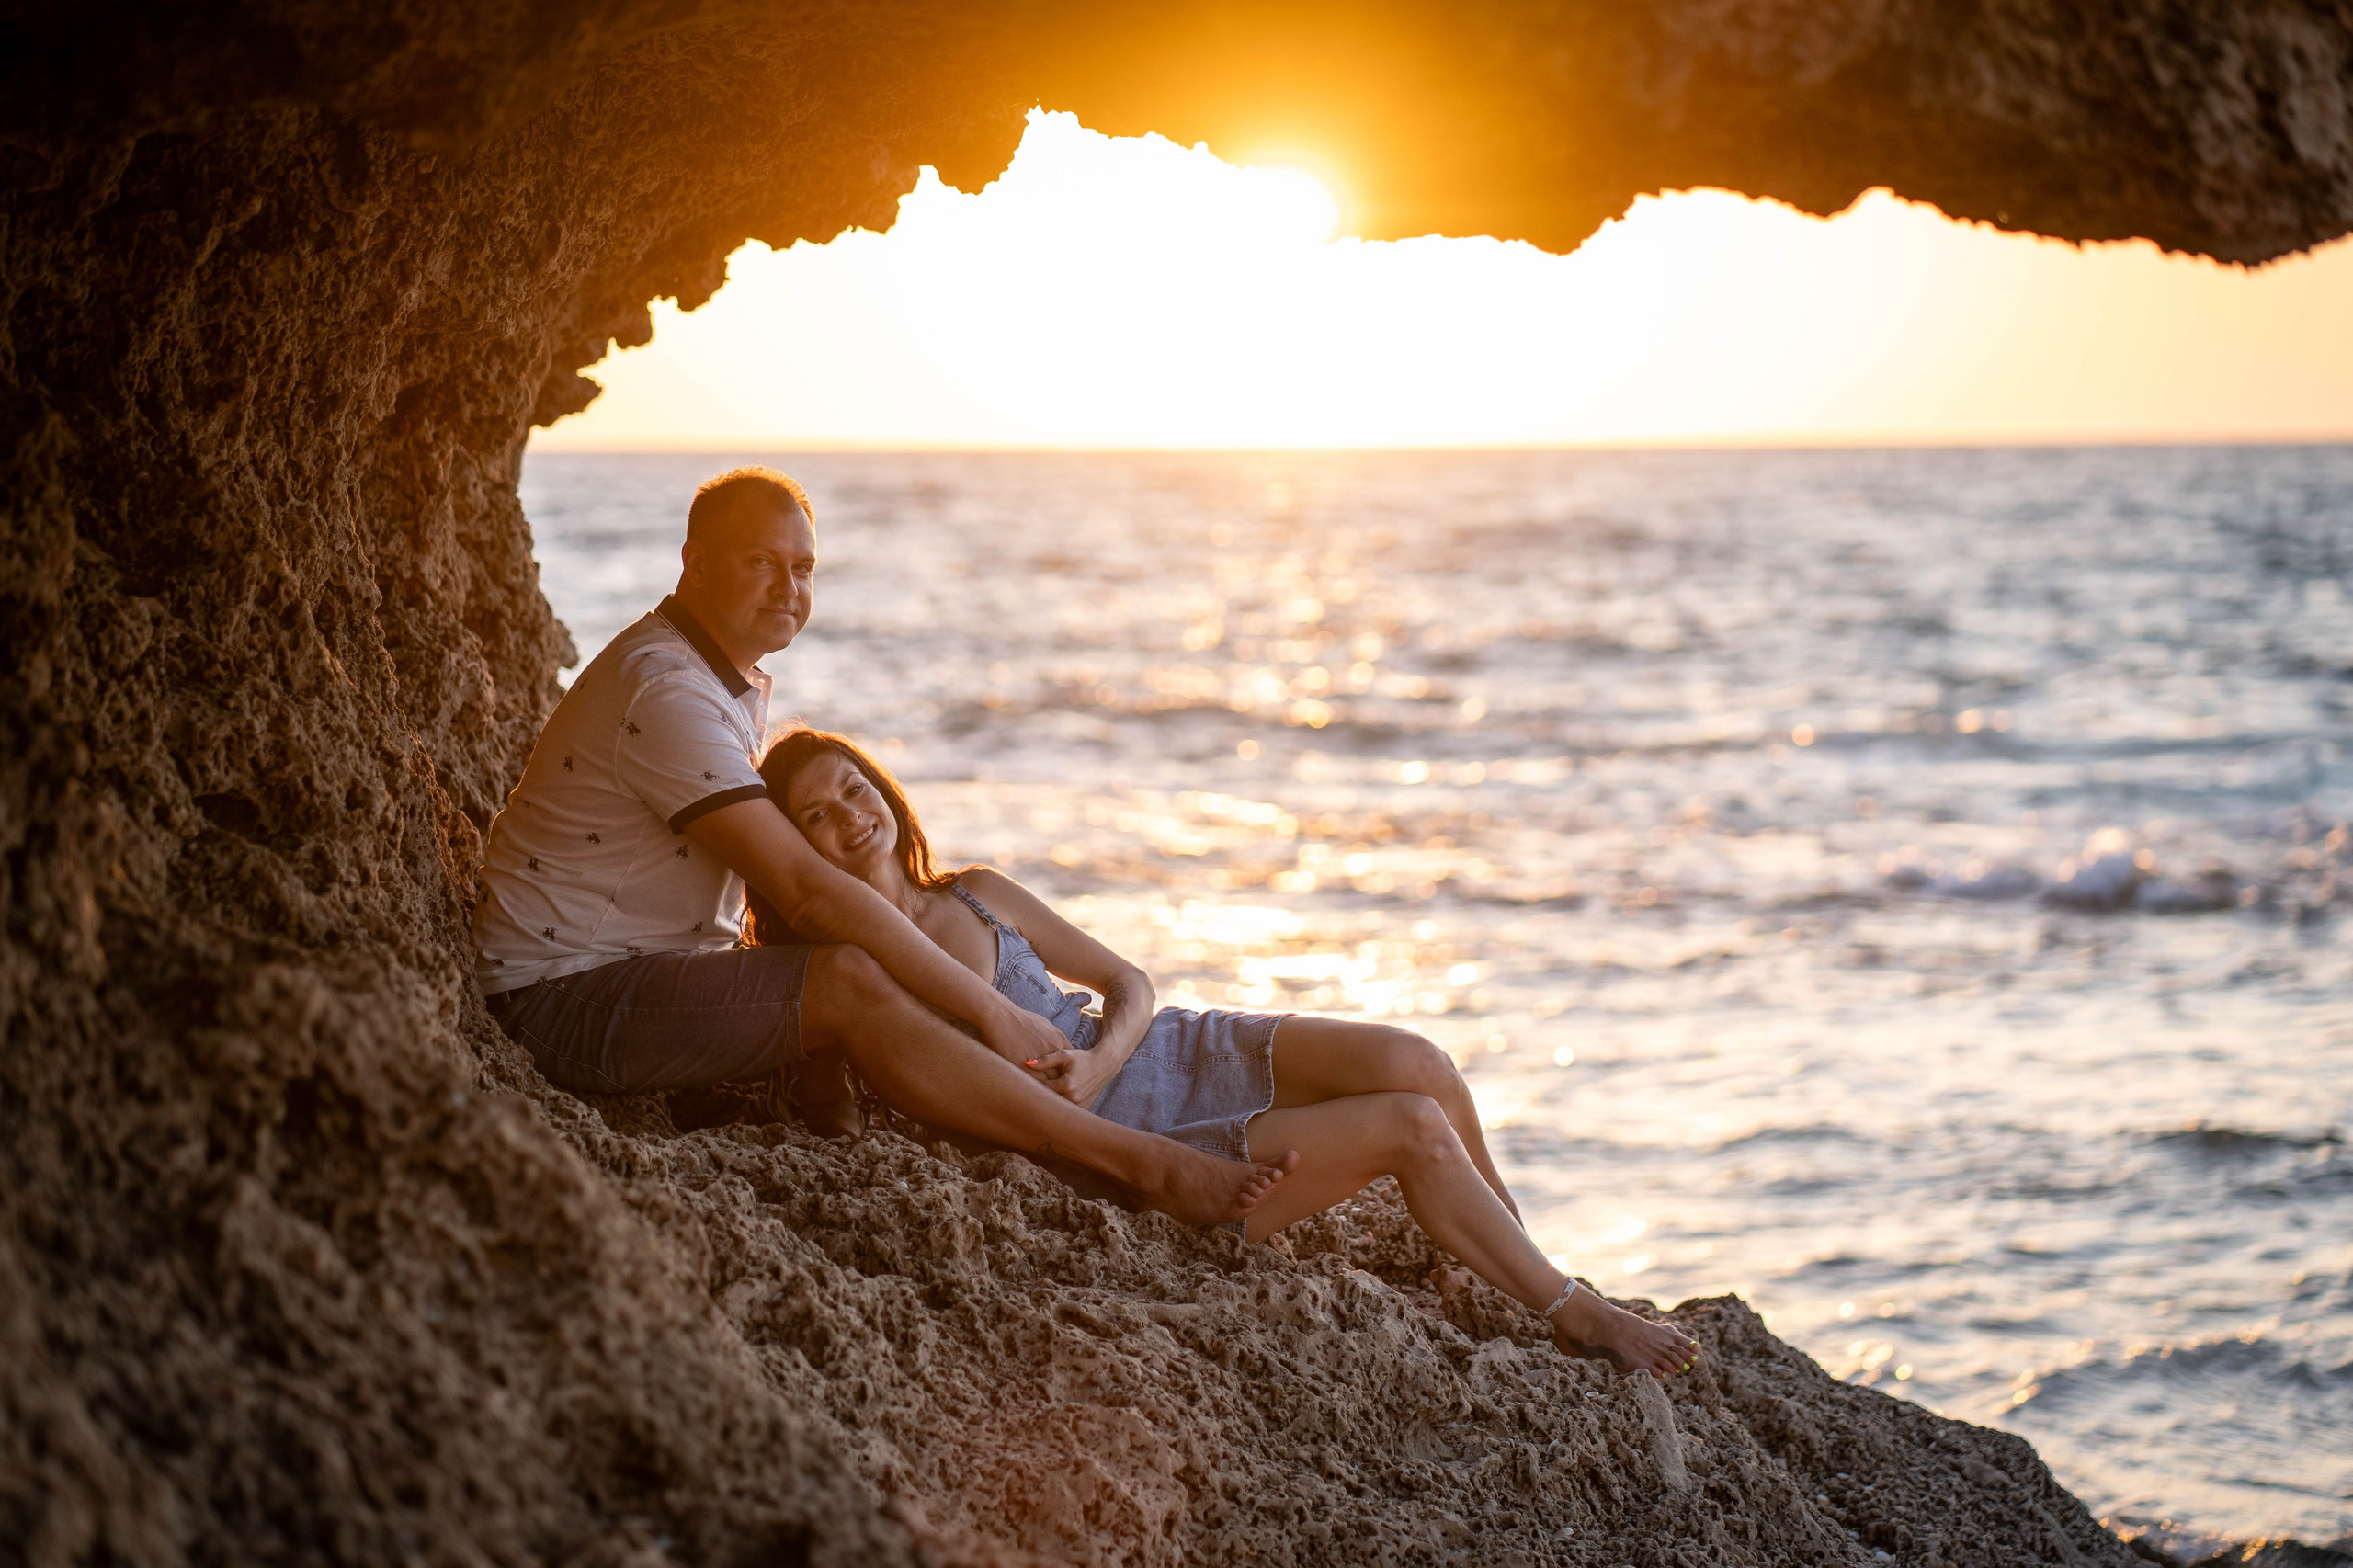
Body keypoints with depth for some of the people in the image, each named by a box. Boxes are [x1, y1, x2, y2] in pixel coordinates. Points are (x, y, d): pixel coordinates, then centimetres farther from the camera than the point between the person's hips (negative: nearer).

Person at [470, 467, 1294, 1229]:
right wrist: (992, 1014, -25)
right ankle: (1141, 1163, -27)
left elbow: (776, 884, 17)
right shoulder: (667, 691, -22)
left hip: (655, 970, 11)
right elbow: (807, 890, -28)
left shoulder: (740, 683, 13)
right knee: (852, 985, -27)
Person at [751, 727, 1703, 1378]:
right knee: (1414, 1130, -18)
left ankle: (1512, 1251, 6)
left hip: (1170, 1054, 6)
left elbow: (1130, 985, 9)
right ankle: (1576, 1321, 0)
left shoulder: (978, 896, 8)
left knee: (1415, 1064, -17)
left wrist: (1093, 1066, -11)